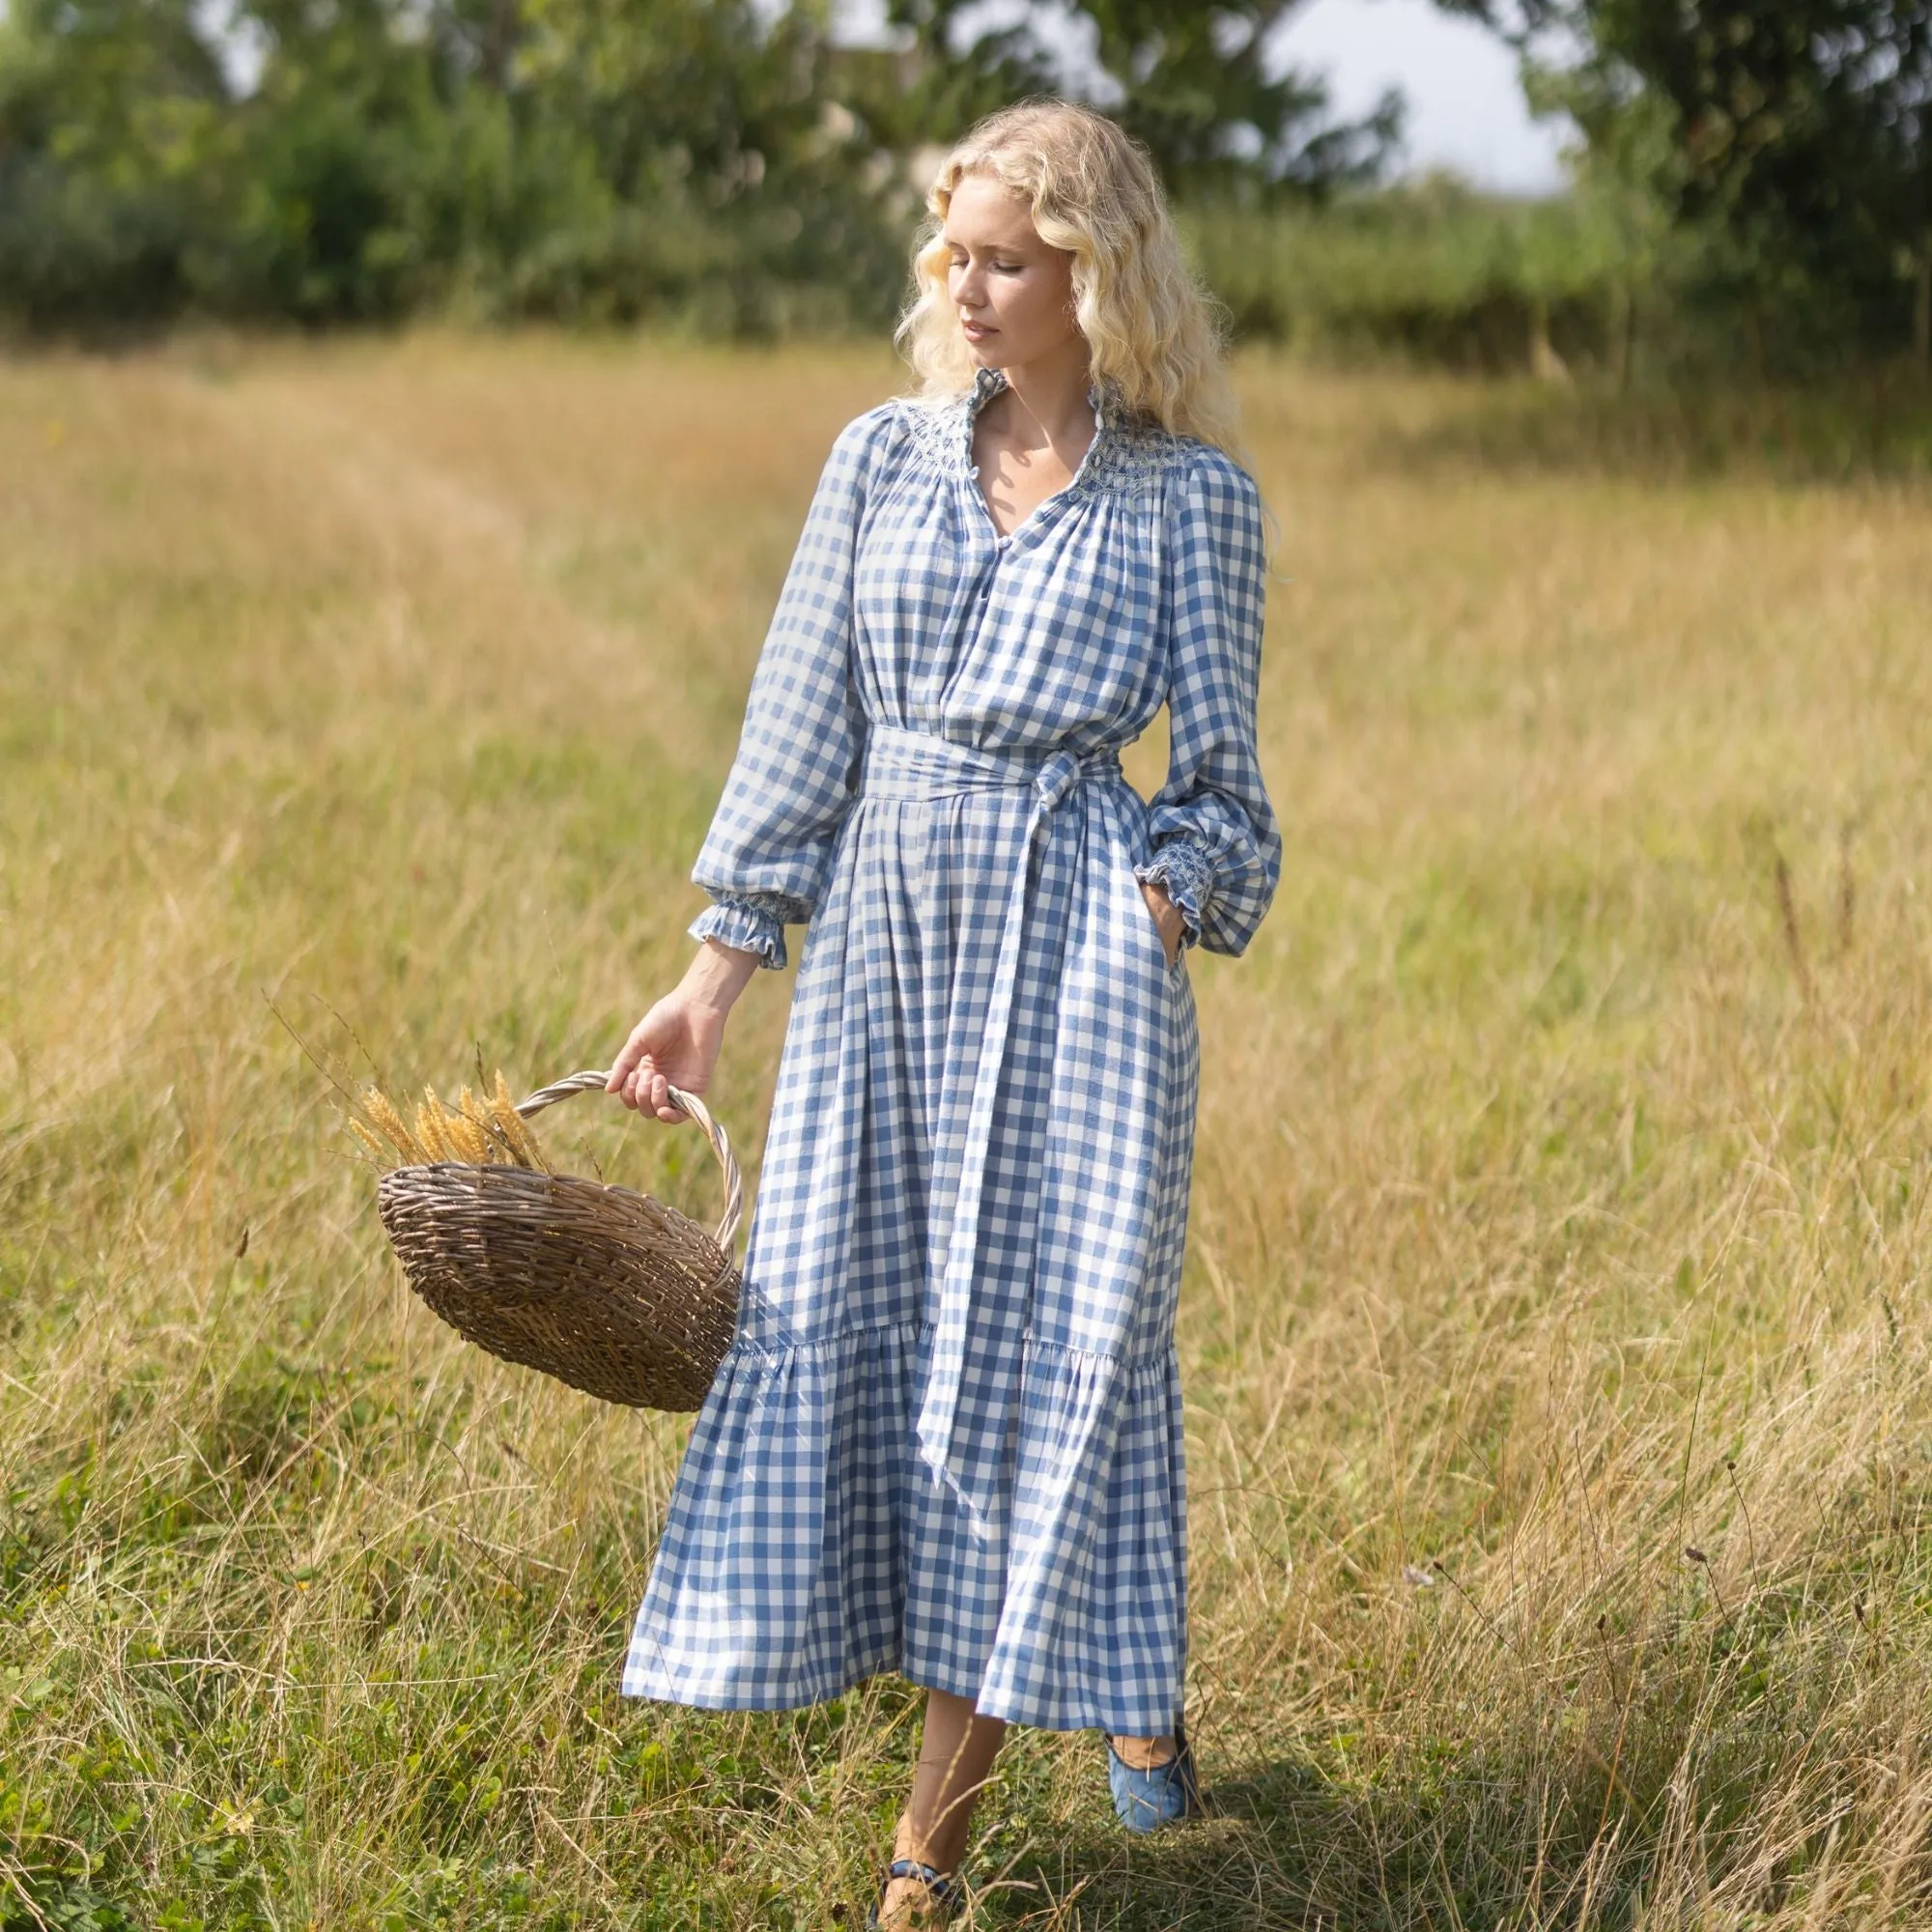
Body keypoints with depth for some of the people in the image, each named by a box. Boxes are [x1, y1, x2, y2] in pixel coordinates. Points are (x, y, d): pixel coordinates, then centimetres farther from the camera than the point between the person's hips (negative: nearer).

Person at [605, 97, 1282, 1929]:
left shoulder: (1189, 495, 1)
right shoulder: (880, 460, 9)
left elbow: (1217, 774, 4)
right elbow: (803, 732, 9)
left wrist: (1165, 922, -13)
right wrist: (715, 973, 6)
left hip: (1081, 929, -4)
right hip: (881, 923, 4)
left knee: (1052, 1324, -3)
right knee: (846, 1316, 5)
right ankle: (1123, 1690, 25)